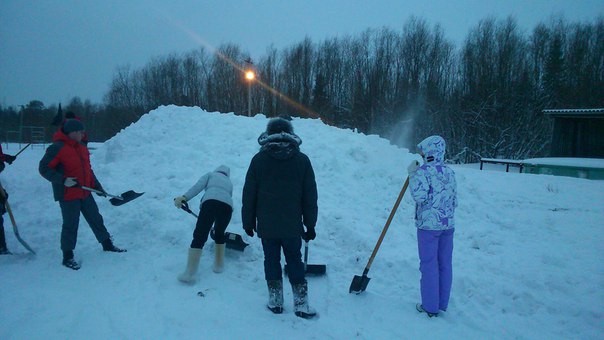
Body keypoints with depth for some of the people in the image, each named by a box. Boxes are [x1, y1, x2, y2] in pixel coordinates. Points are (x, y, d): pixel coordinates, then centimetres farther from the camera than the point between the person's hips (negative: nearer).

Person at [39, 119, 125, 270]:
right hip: (67, 195, -7)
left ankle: (107, 245, 29)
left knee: (96, 219, 15)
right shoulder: (57, 148, -15)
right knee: (70, 225, 1)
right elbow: (44, 168, -16)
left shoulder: (82, 148, 9)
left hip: (85, 193, 7)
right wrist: (62, 180, -26)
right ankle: (68, 257, 15)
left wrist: (97, 186, 14)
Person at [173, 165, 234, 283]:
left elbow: (198, 186, 8)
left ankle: (189, 274, -7)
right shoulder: (229, 183, 39)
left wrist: (184, 197, -4)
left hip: (210, 202, -3)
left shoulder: (210, 174, 29)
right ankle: (219, 265, 34)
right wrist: (215, 226, 49)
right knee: (219, 235, 28)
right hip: (227, 206, 4)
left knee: (199, 238, -2)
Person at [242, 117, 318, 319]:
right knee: (295, 262, 11)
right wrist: (310, 225, 8)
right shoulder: (302, 160, -2)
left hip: (266, 225, 0)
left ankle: (275, 302, 19)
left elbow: (249, 194, 0)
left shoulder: (259, 160, -3)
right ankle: (301, 304, 11)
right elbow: (310, 196, 0)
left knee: (271, 261, 12)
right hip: (293, 226, 0)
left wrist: (248, 222, 10)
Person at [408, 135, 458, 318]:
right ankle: (442, 303, 26)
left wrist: (412, 175, -12)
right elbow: (455, 200, 13)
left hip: (428, 225, -6)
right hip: (448, 224, 6)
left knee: (429, 265, 3)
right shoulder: (450, 172, 8)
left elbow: (420, 196, -20)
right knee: (445, 264, 13)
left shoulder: (423, 171, -12)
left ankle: (430, 307, 11)